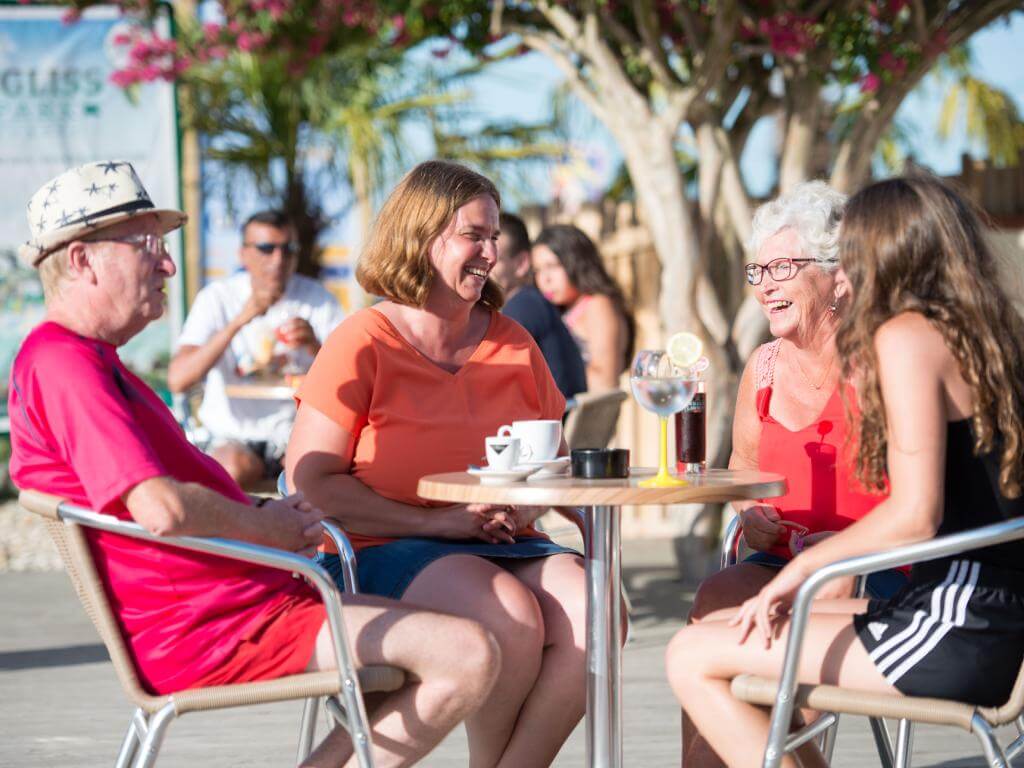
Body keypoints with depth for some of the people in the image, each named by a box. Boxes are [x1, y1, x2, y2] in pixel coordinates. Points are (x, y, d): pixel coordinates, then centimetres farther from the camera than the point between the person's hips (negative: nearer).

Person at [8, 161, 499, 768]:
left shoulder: (86, 360, 19)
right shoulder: (62, 364, -16)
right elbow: (162, 509, -27)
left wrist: (271, 515, 8)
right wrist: (270, 528, -9)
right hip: (208, 631, -11)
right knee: (468, 656, -18)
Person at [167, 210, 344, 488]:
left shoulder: (316, 298, 3)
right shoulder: (217, 298, -2)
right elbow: (177, 380, -16)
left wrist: (314, 346, -22)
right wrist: (240, 320, -23)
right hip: (234, 435, -1)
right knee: (233, 468, -35)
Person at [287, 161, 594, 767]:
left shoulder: (510, 342, 14)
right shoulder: (364, 343, -2)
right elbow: (309, 479, -9)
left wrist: (530, 503, -2)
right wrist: (434, 520, -15)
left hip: (505, 546, 5)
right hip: (388, 551, -5)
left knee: (592, 613, -25)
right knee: (511, 616, -33)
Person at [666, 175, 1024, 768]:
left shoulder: (906, 335, -10)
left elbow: (915, 514, -18)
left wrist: (802, 568, -6)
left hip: (957, 629, -10)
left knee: (694, 658, -8)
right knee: (719, 628, 19)